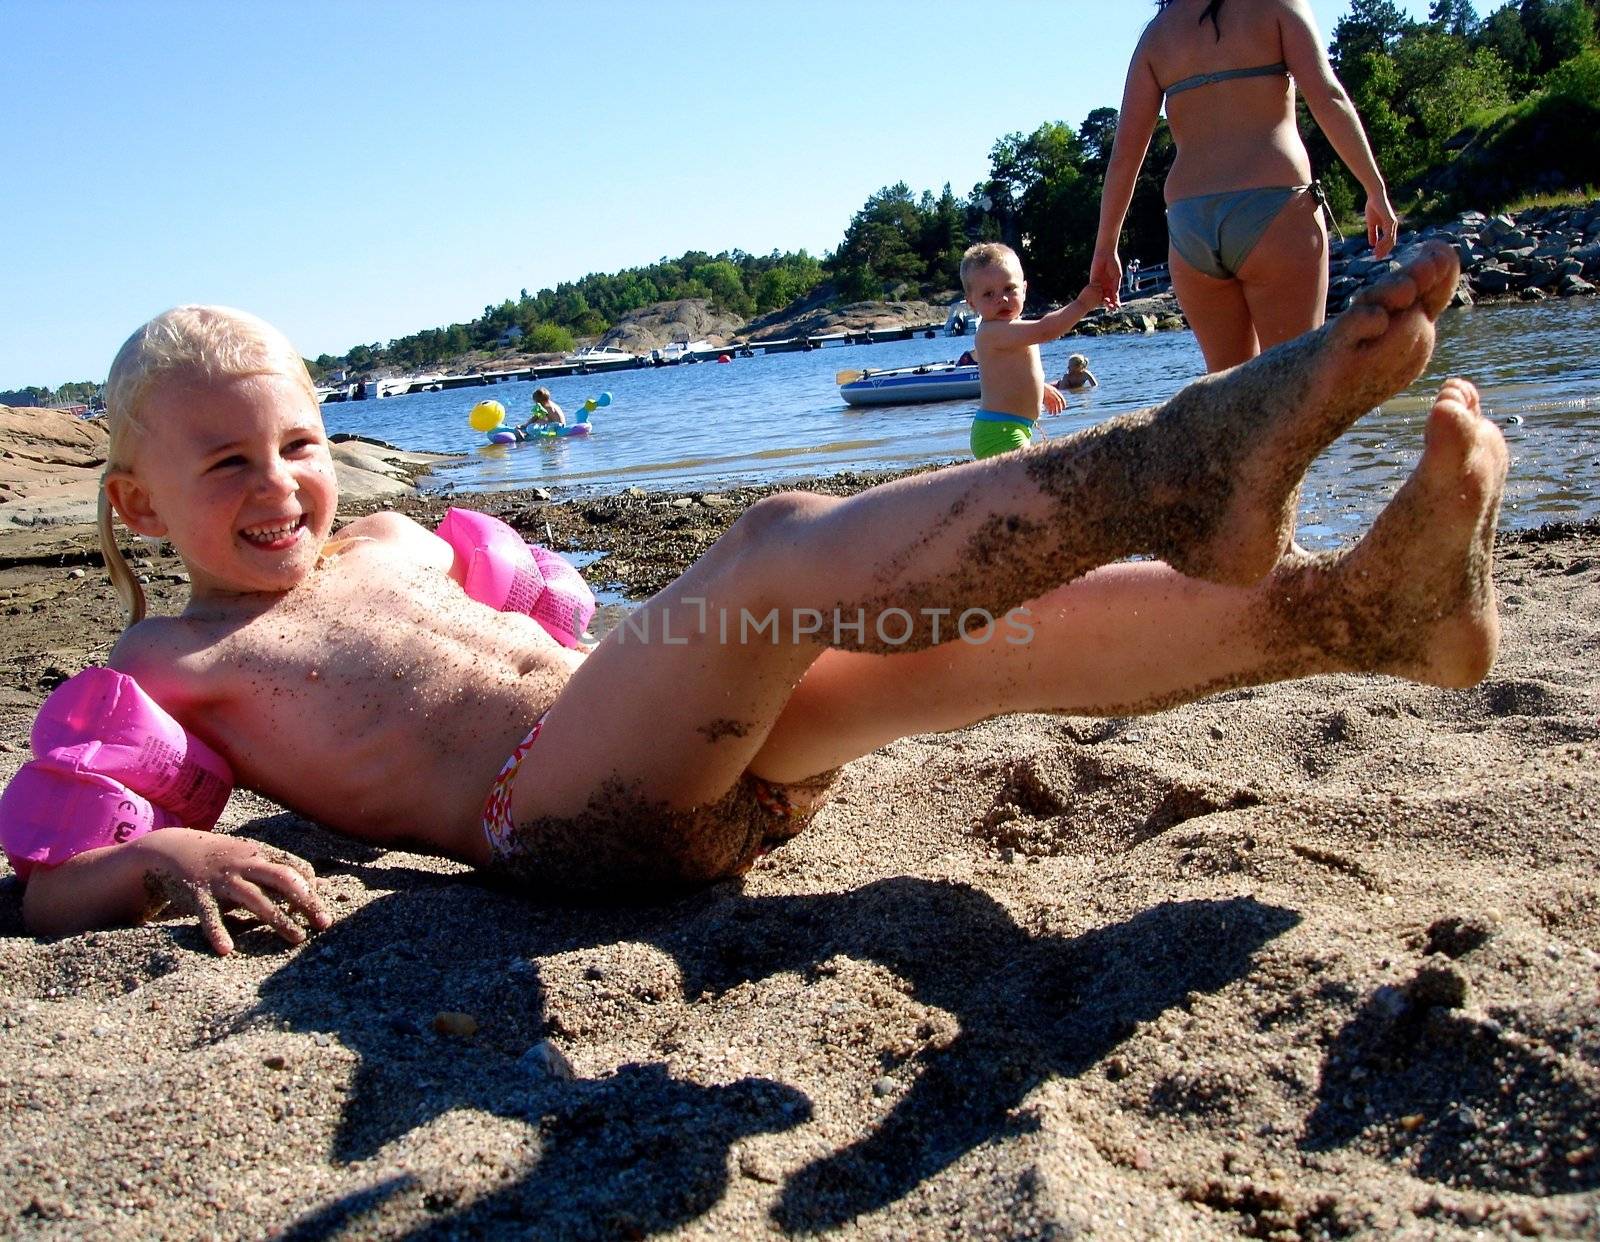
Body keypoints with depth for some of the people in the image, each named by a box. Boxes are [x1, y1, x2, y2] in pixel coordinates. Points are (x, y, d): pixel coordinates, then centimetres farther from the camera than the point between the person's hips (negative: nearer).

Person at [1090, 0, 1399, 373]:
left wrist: (1106, 246, 12)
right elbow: (1327, 97, -6)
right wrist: (1376, 189, -3)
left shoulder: (1155, 34, 15)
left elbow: (1125, 151, 9)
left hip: (1190, 226, 4)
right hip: (1273, 210, -3)